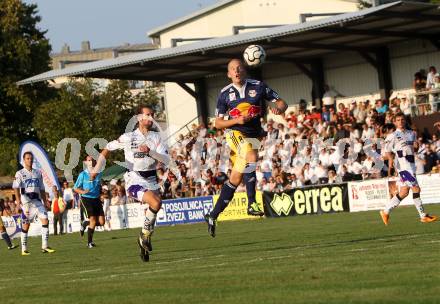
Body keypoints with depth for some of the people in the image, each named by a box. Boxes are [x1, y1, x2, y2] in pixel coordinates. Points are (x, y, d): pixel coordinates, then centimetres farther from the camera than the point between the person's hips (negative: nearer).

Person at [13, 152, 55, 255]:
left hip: (37, 201, 4)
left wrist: (45, 202, 15)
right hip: (26, 202, -4)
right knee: (26, 225, 0)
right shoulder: (20, 173, -1)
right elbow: (16, 187, -14)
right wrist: (18, 200, -28)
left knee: (45, 220, -10)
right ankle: (24, 249, 9)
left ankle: (44, 246, -7)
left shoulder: (38, 173, 14)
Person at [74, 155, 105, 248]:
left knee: (101, 222, -1)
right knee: (93, 221, -15)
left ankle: (85, 224, 27)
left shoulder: (99, 173, 2)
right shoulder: (83, 174, -8)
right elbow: (75, 188, -1)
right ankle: (89, 242, -1)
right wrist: (83, 192, -19)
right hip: (86, 200, -5)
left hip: (96, 199, 5)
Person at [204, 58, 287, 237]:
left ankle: (213, 216, 15)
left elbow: (281, 103, 5)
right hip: (235, 133, -3)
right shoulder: (225, 94, 2)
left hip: (253, 137, 3)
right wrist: (237, 120, -14)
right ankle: (252, 203, -35)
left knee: (235, 179, 4)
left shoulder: (258, 87, 3)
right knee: (252, 157, -34)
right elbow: (218, 123, 4)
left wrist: (279, 109, -20)